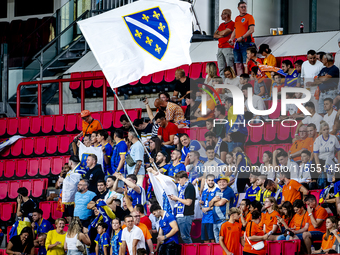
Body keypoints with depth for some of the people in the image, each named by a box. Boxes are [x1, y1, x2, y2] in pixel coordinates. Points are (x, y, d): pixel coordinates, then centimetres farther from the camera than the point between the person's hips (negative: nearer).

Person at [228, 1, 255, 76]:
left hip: (246, 43, -7)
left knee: (246, 64, -11)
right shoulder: (237, 18, 19)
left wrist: (242, 37, -17)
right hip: (237, 44, 7)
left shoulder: (249, 17, -2)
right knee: (238, 64, 4)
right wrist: (231, 39, 9)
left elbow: (252, 30, -12)